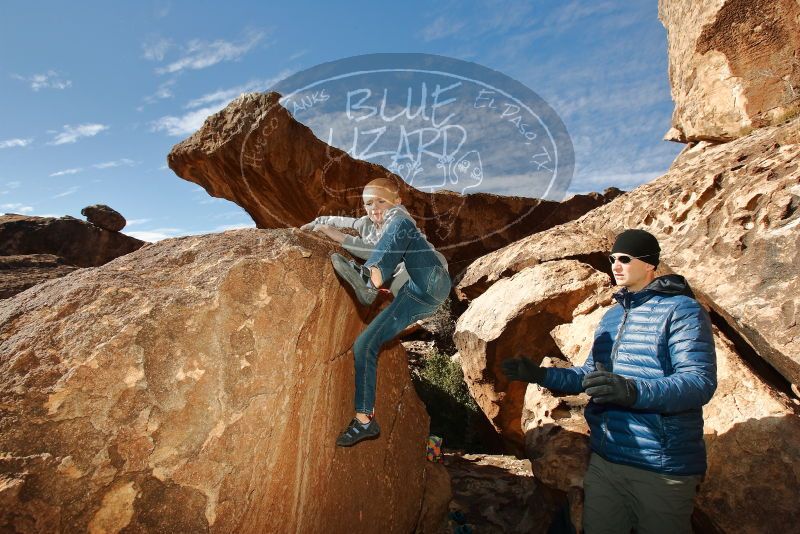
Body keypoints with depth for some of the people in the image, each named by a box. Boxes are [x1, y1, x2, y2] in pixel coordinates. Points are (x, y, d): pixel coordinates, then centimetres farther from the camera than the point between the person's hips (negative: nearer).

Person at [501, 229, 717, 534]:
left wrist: (632, 391, -37)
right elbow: (589, 375, 18)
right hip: (603, 460, 7)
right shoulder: (611, 316, 13)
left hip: (661, 467, -7)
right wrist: (540, 375, 4)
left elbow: (700, 382, -21)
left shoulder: (682, 310, -10)